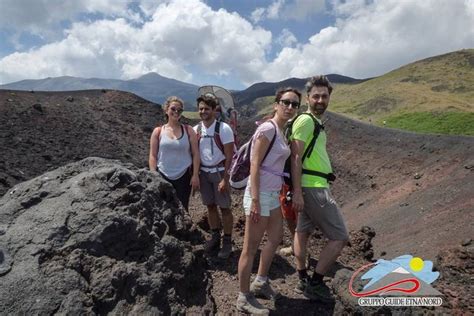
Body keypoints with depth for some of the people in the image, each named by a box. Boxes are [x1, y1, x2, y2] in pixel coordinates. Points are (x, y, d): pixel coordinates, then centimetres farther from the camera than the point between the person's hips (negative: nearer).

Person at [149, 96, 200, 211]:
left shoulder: (188, 130, 1)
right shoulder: (158, 131, 2)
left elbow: (195, 154, 0)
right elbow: (153, 156, 2)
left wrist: (195, 175, -5)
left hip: (184, 177, 0)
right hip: (163, 177, 0)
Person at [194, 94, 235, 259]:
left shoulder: (223, 129, -12)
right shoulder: (196, 129, 2)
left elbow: (229, 155, -13)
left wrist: (225, 178, -17)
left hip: (219, 172, -4)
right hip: (203, 172, 5)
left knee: (224, 207, 1)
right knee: (210, 206, 13)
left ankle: (227, 241, 15)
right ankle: (215, 237, 28)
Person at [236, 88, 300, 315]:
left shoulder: (281, 132, 12)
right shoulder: (267, 129, -15)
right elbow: (255, 166, -19)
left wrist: (278, 193, 15)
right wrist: (255, 201, -22)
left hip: (273, 194, 10)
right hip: (260, 194, -10)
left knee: (276, 238, 23)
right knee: (251, 247, 3)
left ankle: (260, 282, 41)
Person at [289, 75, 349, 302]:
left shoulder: (317, 122, 17)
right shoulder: (305, 120, -13)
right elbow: (295, 157, -19)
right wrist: (297, 192, -23)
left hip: (315, 186, 10)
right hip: (313, 188, -10)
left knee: (303, 231, 15)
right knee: (339, 237, -3)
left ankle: (304, 280, 28)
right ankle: (315, 282, 8)